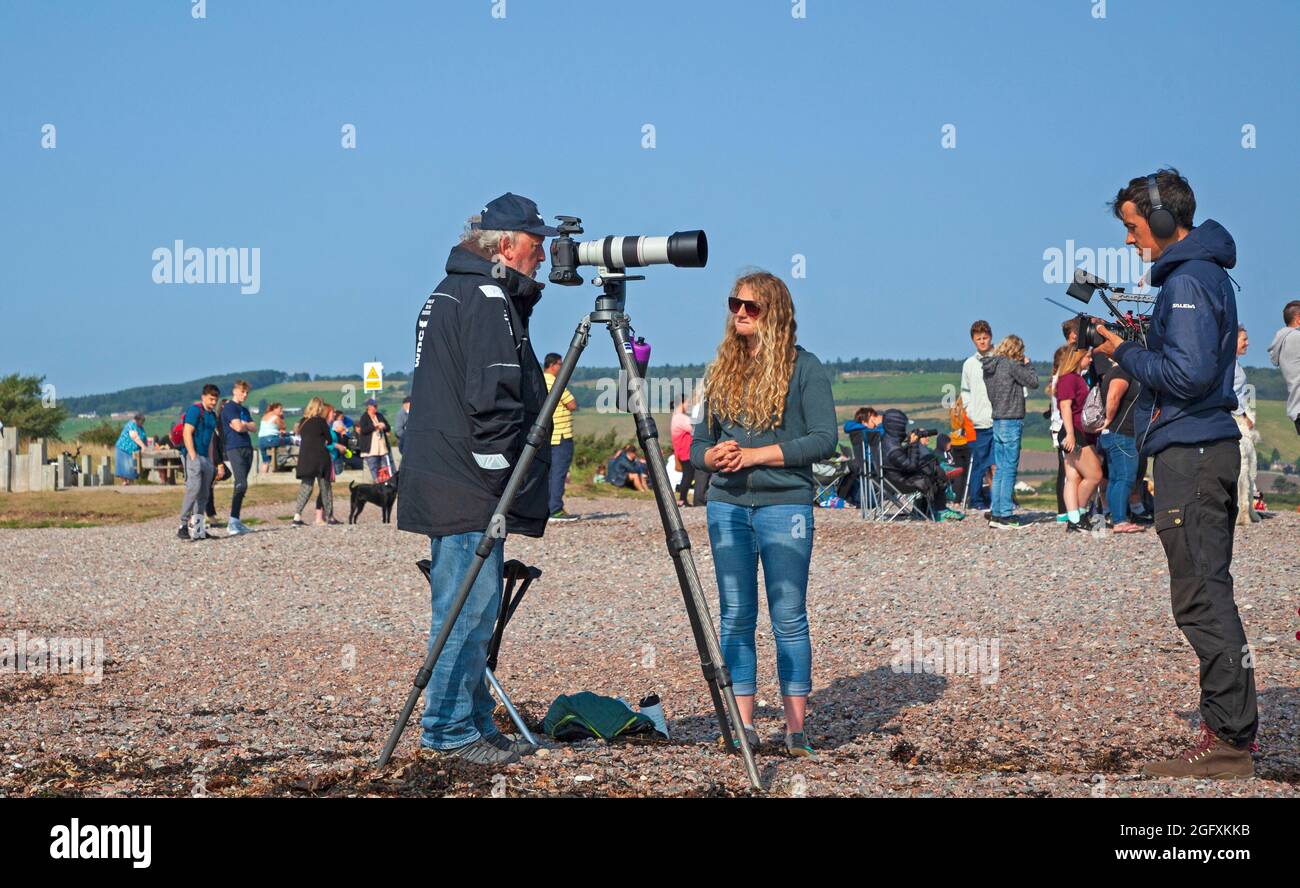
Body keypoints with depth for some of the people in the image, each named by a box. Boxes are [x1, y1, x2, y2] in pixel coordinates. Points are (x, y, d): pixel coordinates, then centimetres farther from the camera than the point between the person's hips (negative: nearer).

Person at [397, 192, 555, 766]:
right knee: (468, 612, -5)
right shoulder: (488, 299, -13)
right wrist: (502, 489, -16)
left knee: (471, 614, 15)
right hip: (470, 491, -11)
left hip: (446, 487, 11)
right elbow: (492, 404, -20)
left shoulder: (451, 292, 19)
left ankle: (475, 727, 21)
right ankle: (451, 730, 0)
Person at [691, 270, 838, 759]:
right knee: (736, 617, 4)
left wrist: (757, 454, -15)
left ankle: (796, 727, 2)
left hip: (785, 504, -4)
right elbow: (698, 441, 15)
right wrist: (712, 455, -8)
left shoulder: (804, 367, -1)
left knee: (789, 617, -3)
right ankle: (743, 724, 9)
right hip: (727, 504, 4)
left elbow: (824, 439, -9)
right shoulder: (721, 369, 13)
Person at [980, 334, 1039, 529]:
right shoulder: (1011, 365, -12)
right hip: (1011, 421, -8)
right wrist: (1027, 364, 7)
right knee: (1010, 469, -5)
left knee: (999, 469, 11)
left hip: (997, 421, 8)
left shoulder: (989, 367, 11)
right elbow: (1033, 382, -9)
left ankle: (996, 513, 12)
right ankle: (1005, 514, -6)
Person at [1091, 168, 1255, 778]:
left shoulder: (1187, 281, -14)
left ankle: (1229, 740, -8)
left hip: (1191, 454, -11)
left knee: (1201, 599, -9)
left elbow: (1190, 374, -22)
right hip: (1208, 450, 11)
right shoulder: (1207, 273, 18)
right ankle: (1230, 727, 20)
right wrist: (1136, 343, 9)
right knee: (1210, 595, 14)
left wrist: (1126, 354, -9)